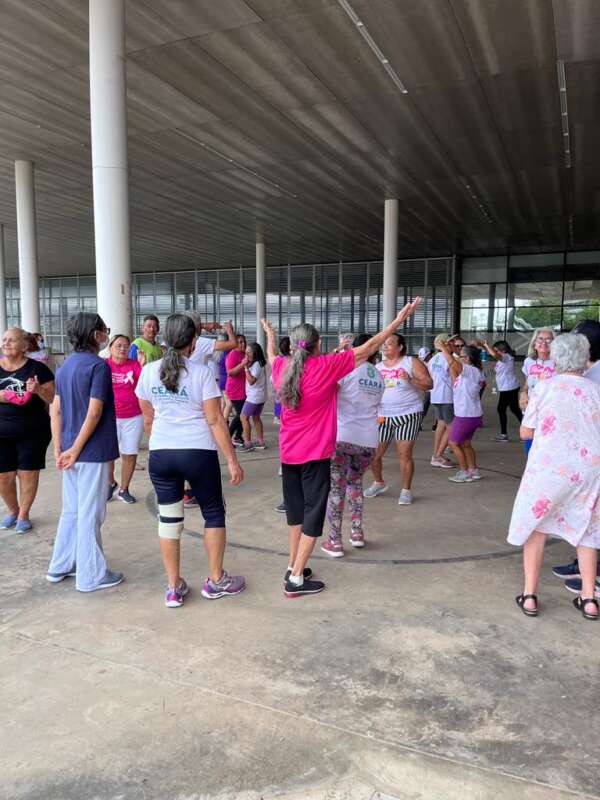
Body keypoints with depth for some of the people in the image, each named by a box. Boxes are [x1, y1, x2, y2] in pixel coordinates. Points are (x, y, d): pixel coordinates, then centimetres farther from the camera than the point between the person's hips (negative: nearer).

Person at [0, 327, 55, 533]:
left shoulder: (37, 368, -5)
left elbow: (54, 398, -3)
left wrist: (38, 390, -23)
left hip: (32, 433, -2)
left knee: (28, 474, 5)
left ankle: (23, 515, 24)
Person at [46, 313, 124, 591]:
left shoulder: (65, 366, 10)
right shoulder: (98, 365, -13)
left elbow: (56, 410, 8)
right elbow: (94, 412, -19)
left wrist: (59, 448, 6)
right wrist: (75, 449, -13)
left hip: (71, 451, 8)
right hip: (92, 452, -8)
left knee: (71, 510, 19)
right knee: (90, 514, 2)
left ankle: (61, 566, 30)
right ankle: (91, 575, 13)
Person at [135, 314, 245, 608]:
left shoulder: (149, 372, 2)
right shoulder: (201, 372, -10)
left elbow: (148, 419, 9)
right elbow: (215, 420, -12)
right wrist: (232, 460, -7)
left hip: (160, 454, 4)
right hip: (198, 453, -3)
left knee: (169, 518, 11)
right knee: (214, 514, 14)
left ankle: (174, 588, 20)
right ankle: (216, 581, 25)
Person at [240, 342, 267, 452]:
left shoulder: (256, 365, -17)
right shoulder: (259, 363, 12)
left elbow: (251, 380, -24)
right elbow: (250, 379, 13)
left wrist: (246, 367, -23)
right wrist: (246, 366, 2)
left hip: (254, 396, -10)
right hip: (261, 396, 10)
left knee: (244, 417, -5)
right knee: (256, 417, 17)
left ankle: (248, 443, -4)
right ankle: (260, 442, 22)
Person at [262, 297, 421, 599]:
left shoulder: (282, 368, 1)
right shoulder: (326, 366, -13)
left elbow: (271, 355, 26)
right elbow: (368, 348, -8)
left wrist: (269, 333, 46)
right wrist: (400, 319, -1)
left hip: (288, 453, 6)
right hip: (315, 454, -6)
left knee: (295, 509, 18)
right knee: (313, 513, 3)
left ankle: (293, 567, 28)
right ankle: (296, 580, 5)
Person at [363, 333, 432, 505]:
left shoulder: (411, 362, -2)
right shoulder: (377, 367, 12)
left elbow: (429, 384, -8)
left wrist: (411, 379, -23)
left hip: (408, 415, -4)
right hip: (382, 416, 4)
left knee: (405, 454, -5)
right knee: (374, 454, 5)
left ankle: (406, 490, 12)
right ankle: (379, 483, 30)